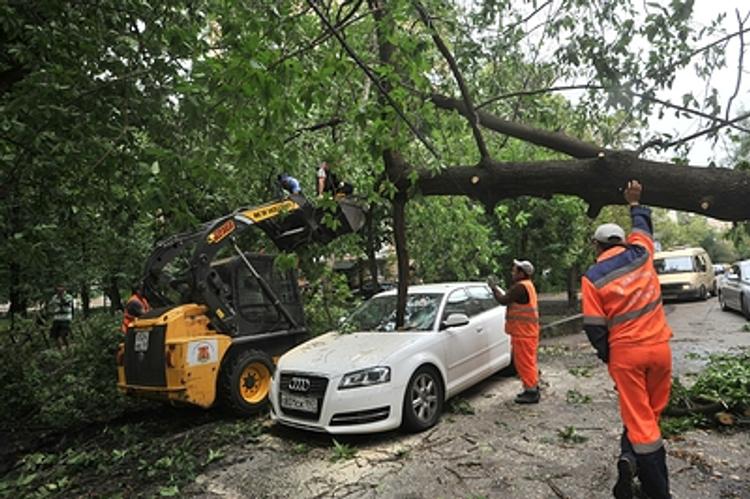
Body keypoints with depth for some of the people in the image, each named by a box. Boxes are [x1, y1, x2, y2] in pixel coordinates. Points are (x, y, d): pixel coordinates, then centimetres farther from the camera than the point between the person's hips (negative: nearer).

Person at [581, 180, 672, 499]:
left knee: (638, 417, 5)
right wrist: (634, 202, 38)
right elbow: (642, 227, 22)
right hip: (658, 346, 3)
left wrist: (606, 355, 7)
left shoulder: (592, 278, -7)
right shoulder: (640, 253, 0)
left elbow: (594, 326, -7)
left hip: (624, 353, -3)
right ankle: (631, 458, 9)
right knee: (651, 411, 18)